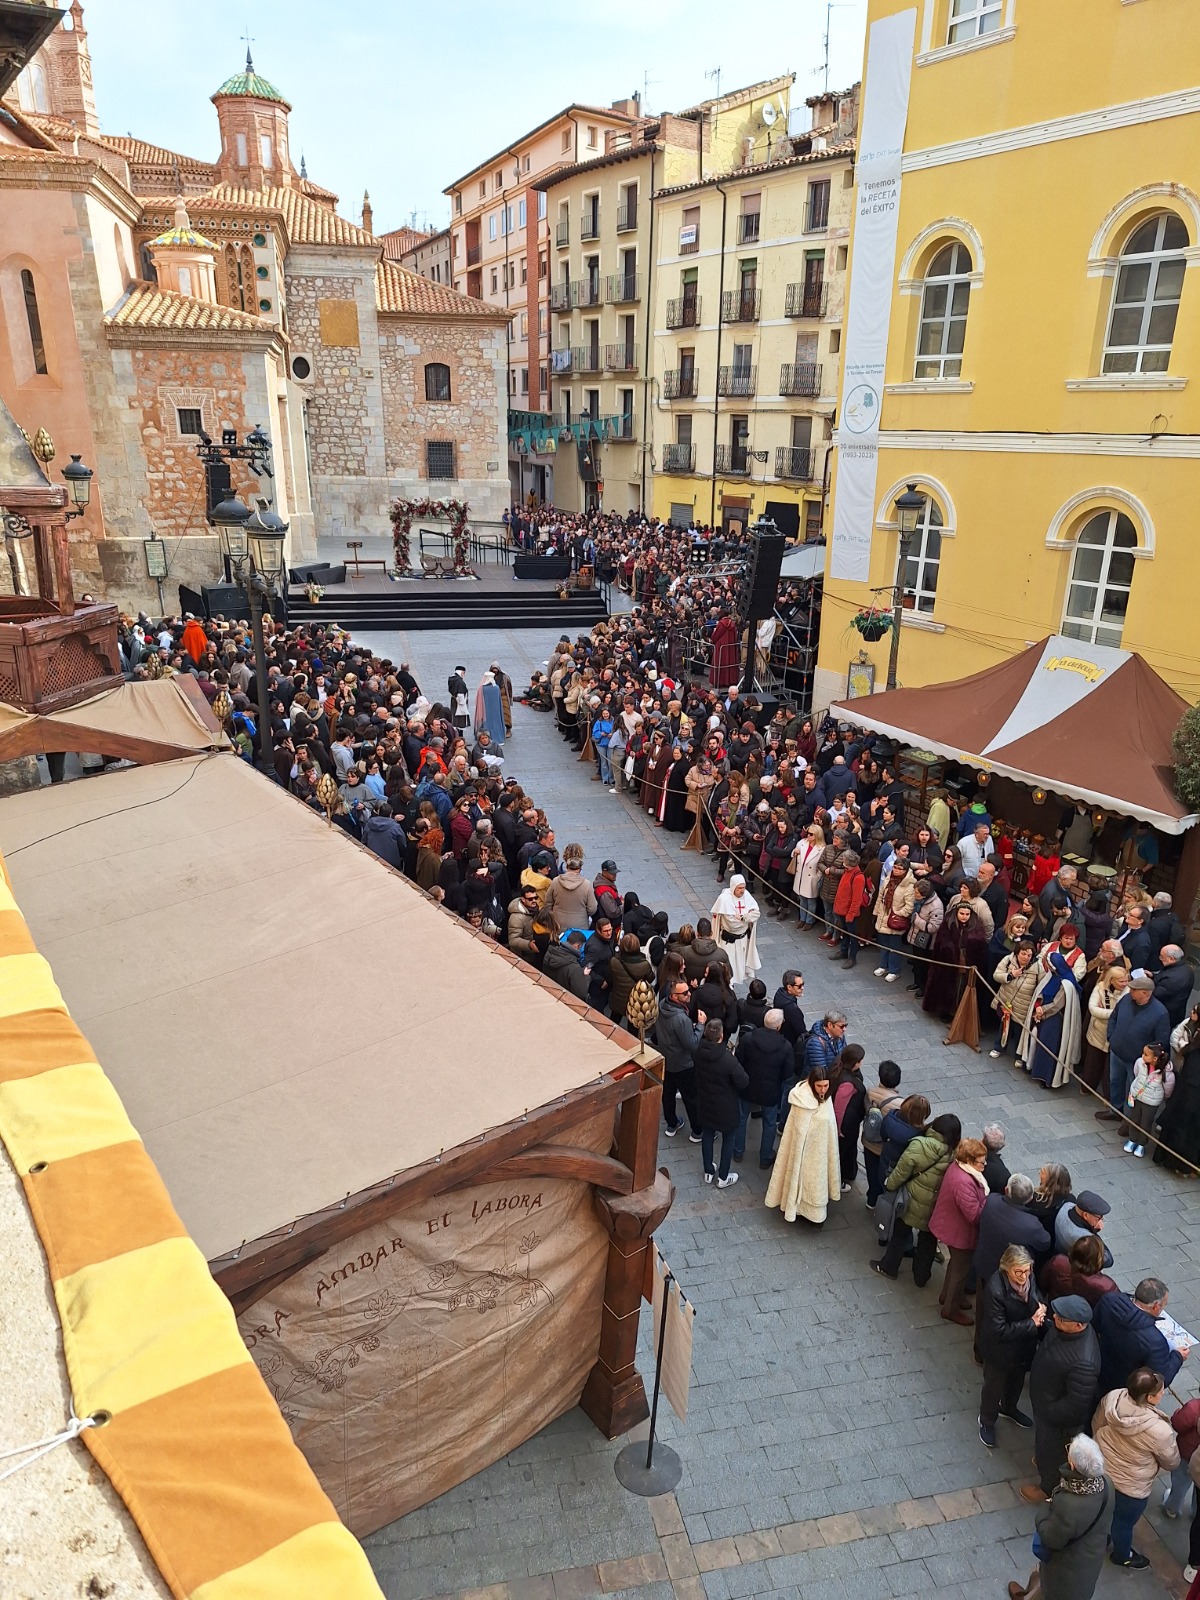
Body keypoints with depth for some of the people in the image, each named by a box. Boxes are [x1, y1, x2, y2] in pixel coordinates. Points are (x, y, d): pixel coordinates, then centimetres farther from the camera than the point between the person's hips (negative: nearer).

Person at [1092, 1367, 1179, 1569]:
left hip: (1100, 1470, 4)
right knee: (1124, 1522, 26)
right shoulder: (1159, 1430, -36)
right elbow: (1171, 1462, -14)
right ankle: (1122, 1556, 53)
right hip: (1130, 1487, -4)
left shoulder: (1111, 1397, -22)